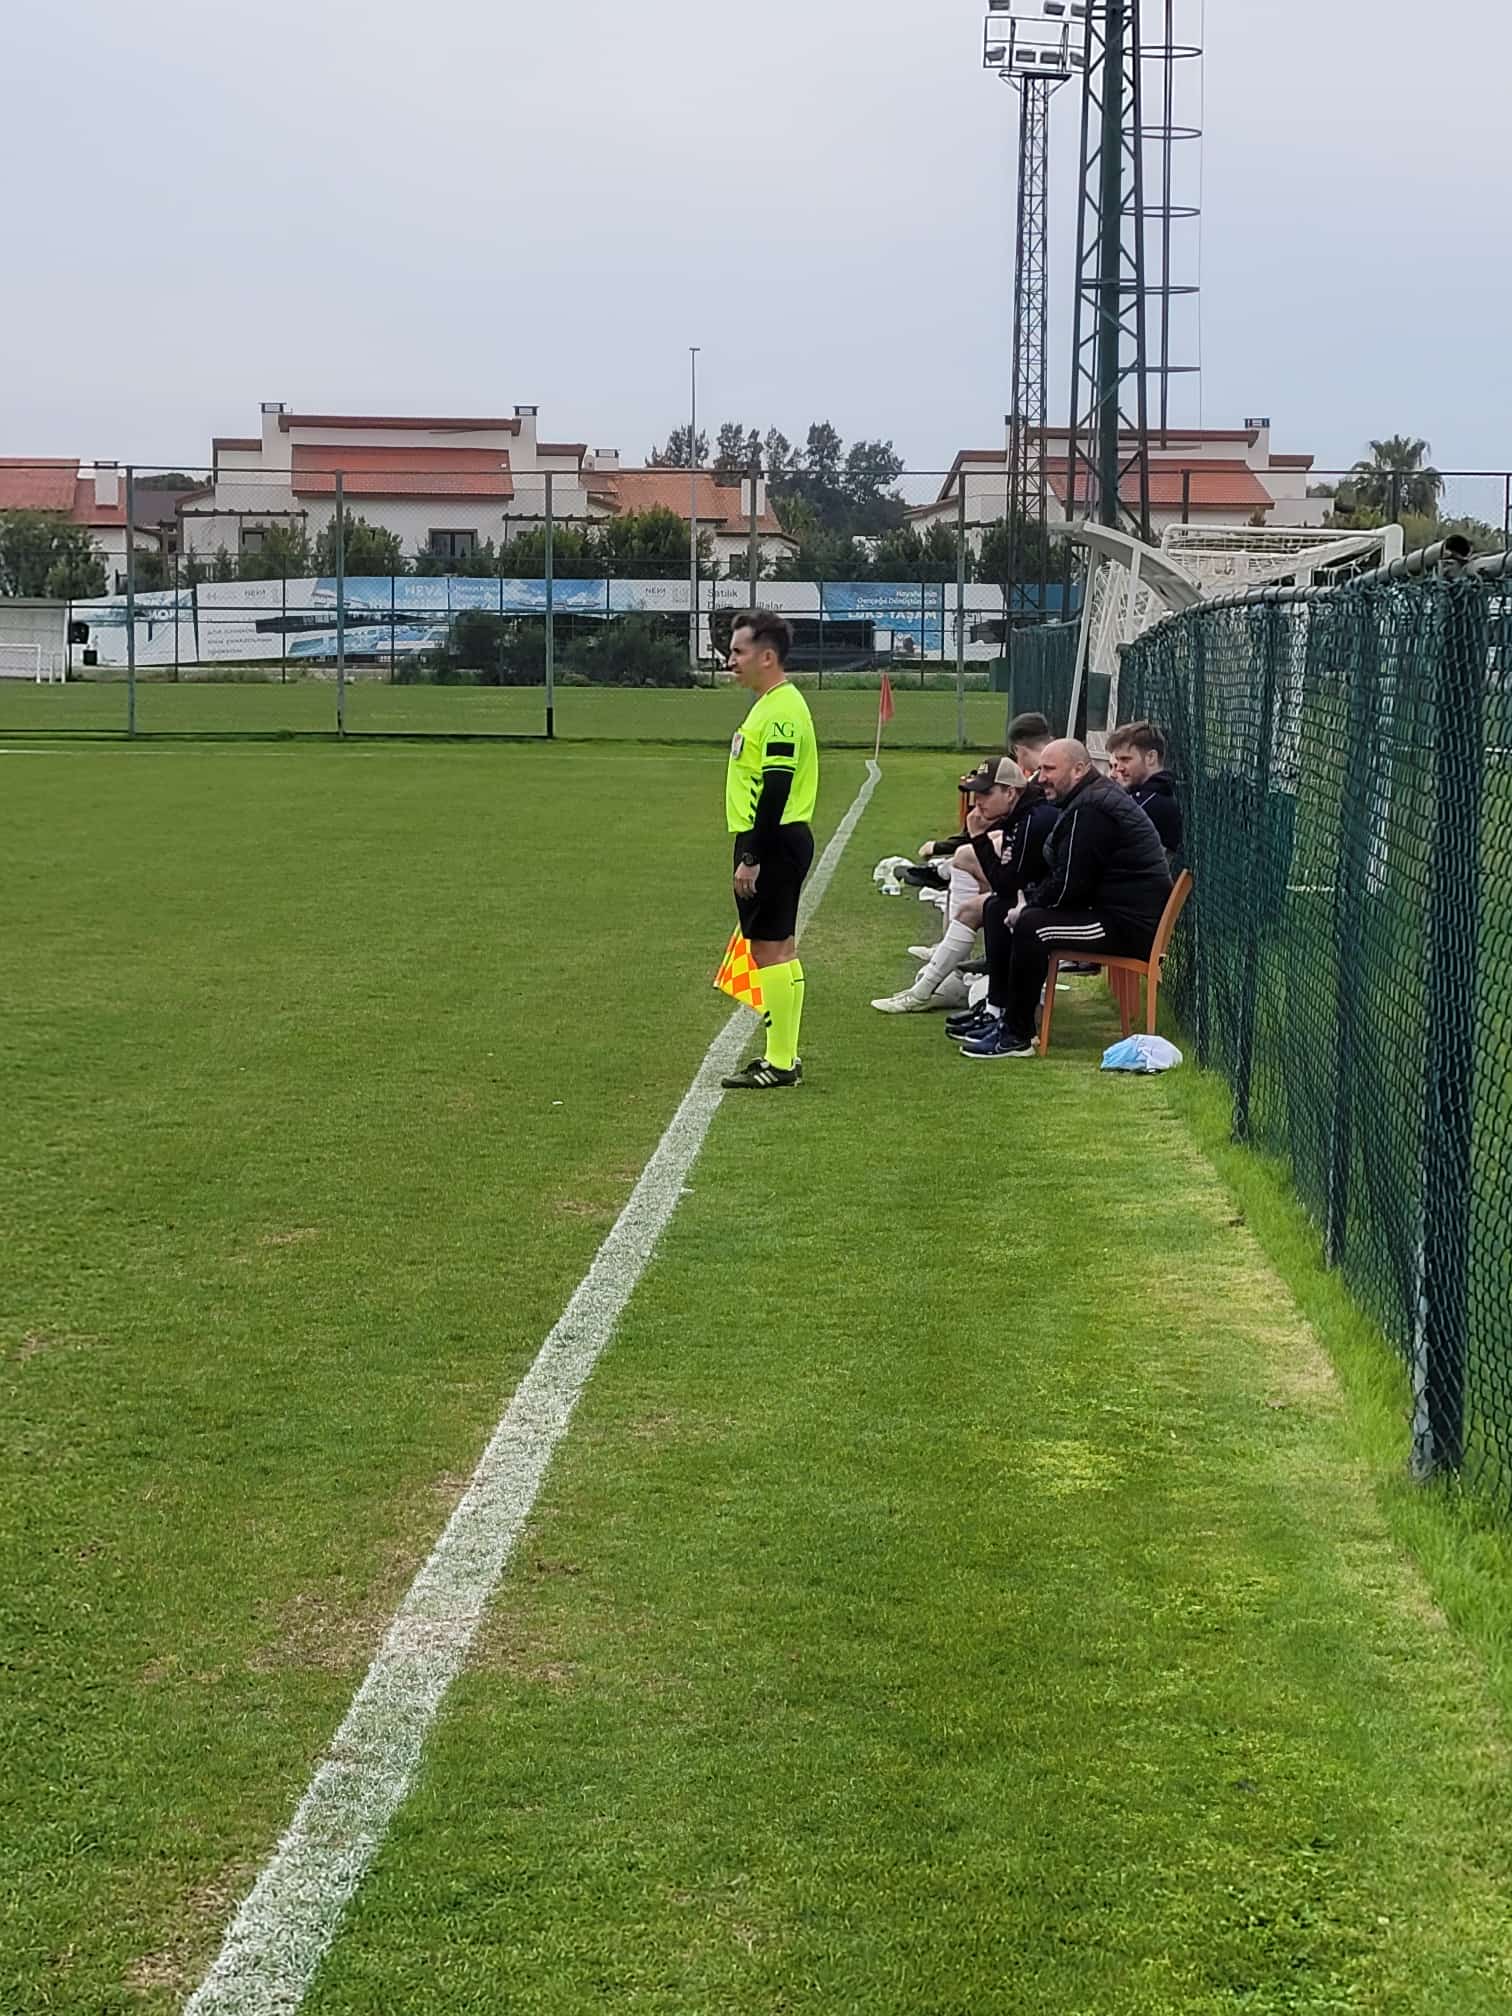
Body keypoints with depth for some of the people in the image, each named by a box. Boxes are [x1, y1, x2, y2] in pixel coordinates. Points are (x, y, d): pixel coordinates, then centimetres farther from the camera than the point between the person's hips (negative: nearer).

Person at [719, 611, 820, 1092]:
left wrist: (751, 858, -22)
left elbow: (775, 791, -22)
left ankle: (781, 1065, -3)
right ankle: (783, 1055, 21)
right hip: (777, 841, 11)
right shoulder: (771, 704, 16)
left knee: (770, 949, -7)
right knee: (778, 949, 14)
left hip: (773, 844, -11)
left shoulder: (781, 711, -17)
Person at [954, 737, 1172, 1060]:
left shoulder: (1089, 809, -19)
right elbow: (1060, 874, 20)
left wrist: (1027, 906, -8)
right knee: (1000, 910, 12)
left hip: (1131, 924, -12)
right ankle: (997, 1012, 10)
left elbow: (1069, 884, -22)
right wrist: (1028, 898, 4)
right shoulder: (1091, 799, 16)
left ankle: (1017, 1037, -21)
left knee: (1031, 926, -28)